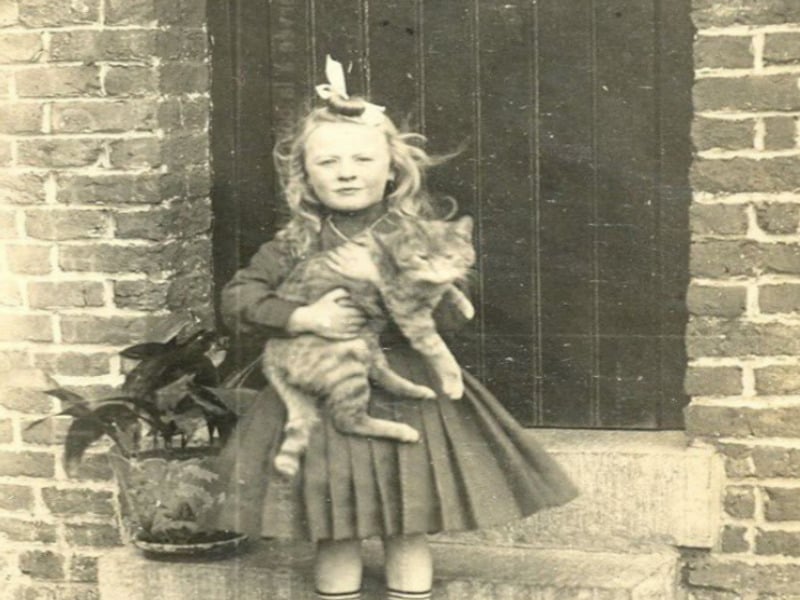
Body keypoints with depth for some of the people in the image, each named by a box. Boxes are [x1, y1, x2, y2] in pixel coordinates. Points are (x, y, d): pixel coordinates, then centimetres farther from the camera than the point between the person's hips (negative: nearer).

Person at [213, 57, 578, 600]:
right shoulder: (298, 244, 1)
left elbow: (453, 314, -2)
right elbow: (237, 300, -6)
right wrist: (305, 318, -19)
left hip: (407, 389, 0)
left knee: (409, 532, 4)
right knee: (334, 533, 3)